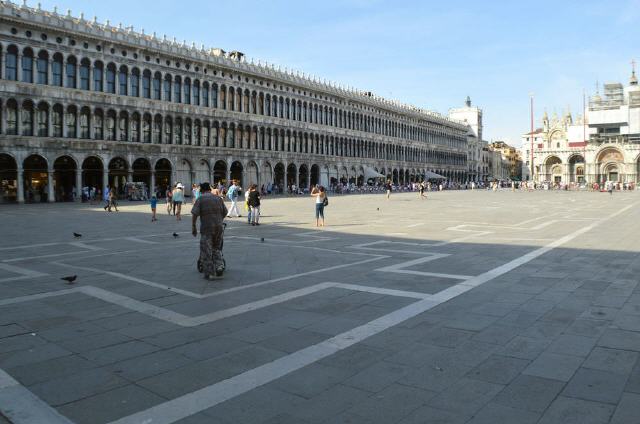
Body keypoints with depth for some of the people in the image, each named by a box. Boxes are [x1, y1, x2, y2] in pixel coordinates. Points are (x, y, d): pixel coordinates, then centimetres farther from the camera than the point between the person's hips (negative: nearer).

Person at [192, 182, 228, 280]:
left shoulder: (200, 199, -3)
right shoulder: (219, 198, 9)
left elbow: (194, 214, -11)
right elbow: (225, 212, 14)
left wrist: (193, 227, -4)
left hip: (206, 228, -4)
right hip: (219, 227, 4)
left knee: (206, 252, 4)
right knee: (217, 248, 21)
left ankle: (209, 273, 6)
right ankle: (219, 266, 5)